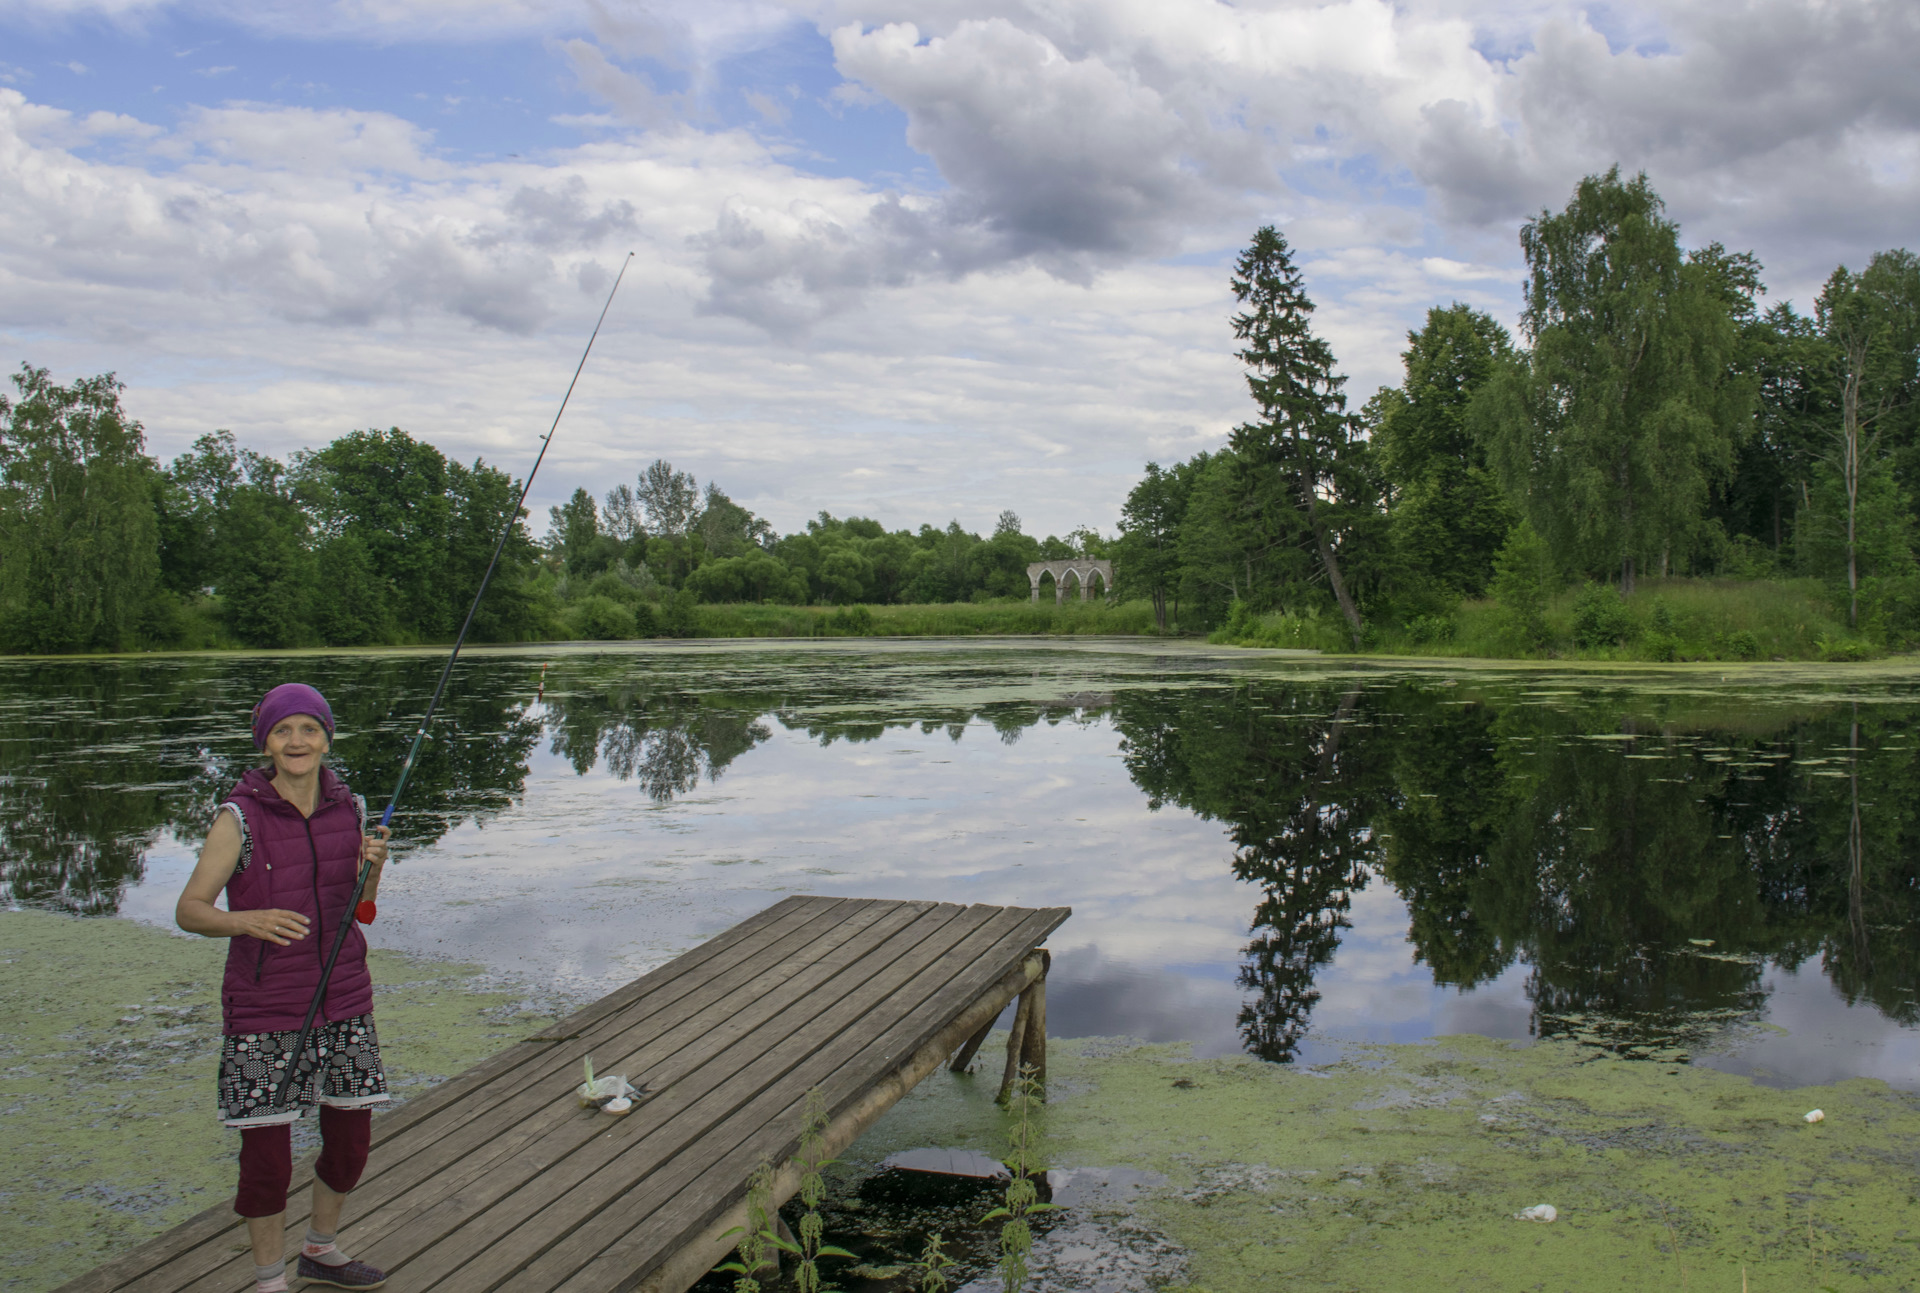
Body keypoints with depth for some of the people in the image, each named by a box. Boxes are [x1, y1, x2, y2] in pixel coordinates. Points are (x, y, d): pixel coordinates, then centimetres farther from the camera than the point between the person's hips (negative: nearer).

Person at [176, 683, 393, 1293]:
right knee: (266, 1159, 2)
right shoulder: (241, 818, -12)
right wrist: (247, 921, -32)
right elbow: (189, 910, -13)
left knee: (351, 1143, 14)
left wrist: (373, 866, -11)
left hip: (343, 1002, 5)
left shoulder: (349, 808, 1)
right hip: (263, 1011, -4)